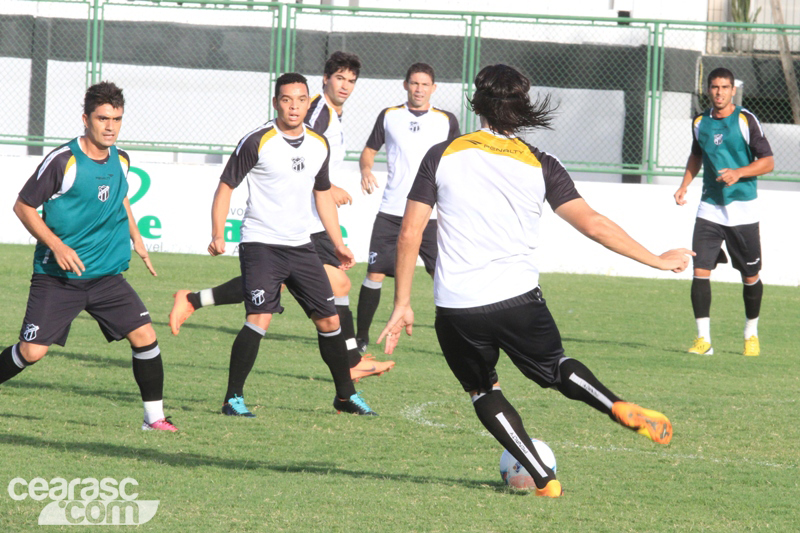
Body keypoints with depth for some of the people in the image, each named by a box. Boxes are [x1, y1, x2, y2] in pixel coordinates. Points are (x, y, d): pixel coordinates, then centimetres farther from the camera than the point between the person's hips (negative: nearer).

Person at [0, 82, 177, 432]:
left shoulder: (120, 160, 5)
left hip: (107, 275, 5)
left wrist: (136, 238, 21)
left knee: (145, 336, -9)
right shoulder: (63, 161, -15)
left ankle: (155, 416, 3)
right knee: (32, 351, -10)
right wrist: (57, 246, -18)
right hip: (57, 276, -5)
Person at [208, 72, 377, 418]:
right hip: (261, 244, -6)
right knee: (260, 319, -20)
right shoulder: (257, 142, -10)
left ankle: (345, 395, 23)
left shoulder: (319, 145, 8)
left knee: (329, 320, 7)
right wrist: (218, 236, -16)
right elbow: (226, 186, -6)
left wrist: (338, 243, 22)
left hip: (301, 246, 6)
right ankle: (233, 398, -12)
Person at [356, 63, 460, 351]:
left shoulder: (447, 121, 5)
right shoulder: (389, 116, 7)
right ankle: (361, 336, 10)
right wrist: (366, 168, -7)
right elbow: (369, 150, 15)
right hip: (391, 211, 1)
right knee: (375, 274, -3)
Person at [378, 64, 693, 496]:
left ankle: (543, 479, 10)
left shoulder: (442, 156, 2)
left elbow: (409, 233, -1)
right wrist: (657, 260, 8)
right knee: (554, 368, 24)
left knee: (482, 391, 21)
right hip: (518, 298, 1)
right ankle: (620, 408, -3)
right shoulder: (539, 165, 3)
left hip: (456, 307, -1)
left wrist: (402, 305, 6)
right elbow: (593, 224, -2)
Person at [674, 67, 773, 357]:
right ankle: (703, 338, -5)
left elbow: (768, 162, -6)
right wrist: (684, 185, 10)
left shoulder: (746, 120, -8)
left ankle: (751, 334, 25)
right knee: (700, 271, -10)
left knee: (750, 277, 5)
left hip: (743, 210, -3)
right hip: (710, 208, 3)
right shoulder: (700, 123, 5)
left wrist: (738, 173, -21)